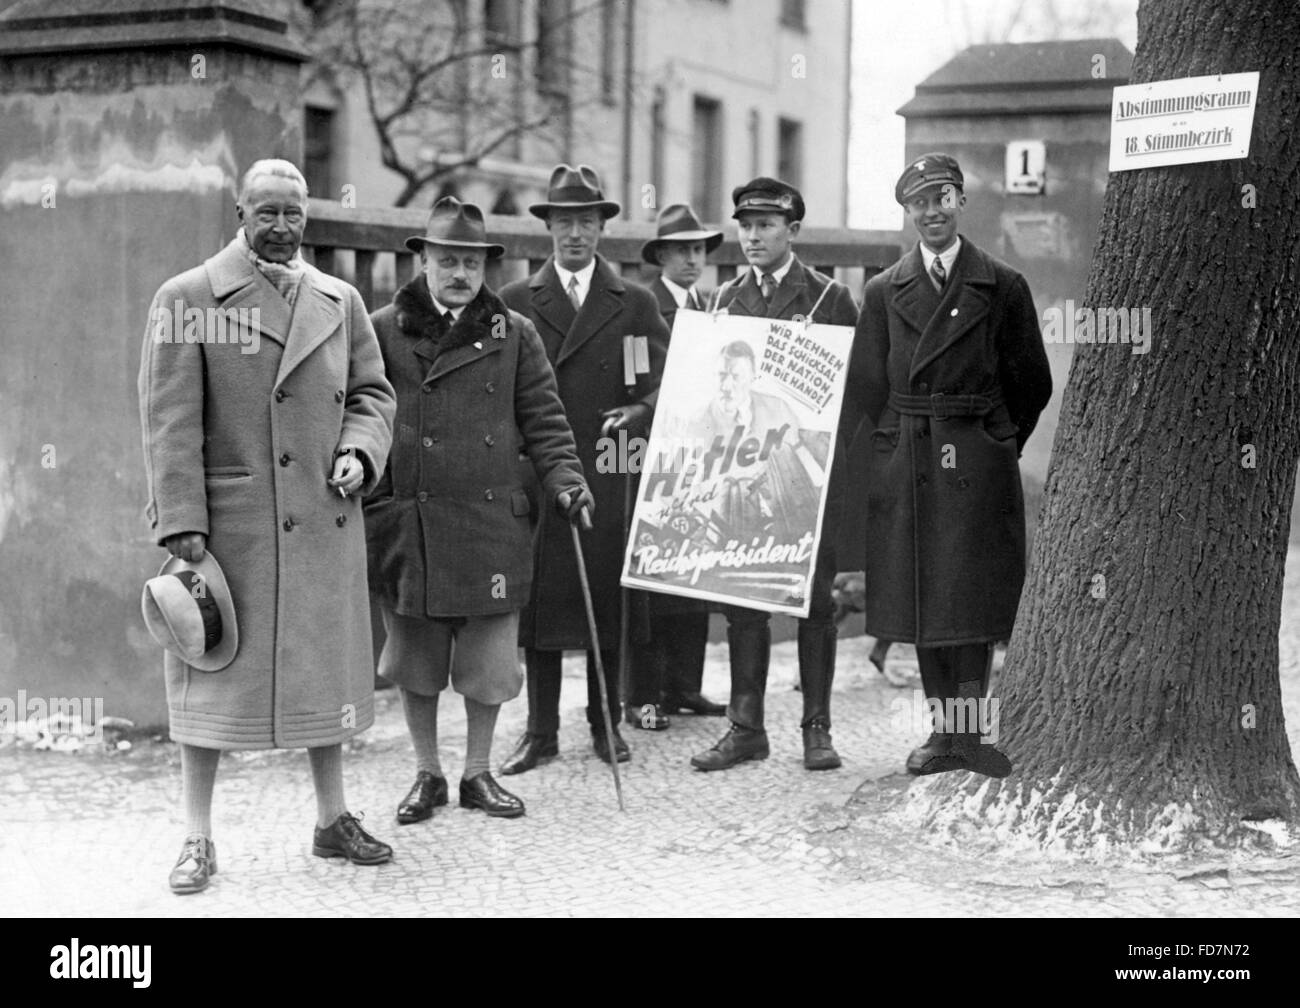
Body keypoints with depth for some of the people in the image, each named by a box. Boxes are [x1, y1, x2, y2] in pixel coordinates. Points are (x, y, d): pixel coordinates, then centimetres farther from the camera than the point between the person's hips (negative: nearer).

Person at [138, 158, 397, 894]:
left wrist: (359, 451, -5)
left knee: (327, 669, 13)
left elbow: (372, 392, 16)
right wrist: (182, 523, -14)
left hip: (326, 523, 5)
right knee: (215, 675, 1)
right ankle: (199, 839, 10)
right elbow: (171, 419, -8)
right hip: (230, 523, -4)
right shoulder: (187, 300, -4)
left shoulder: (341, 302, 10)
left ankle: (333, 819, 26)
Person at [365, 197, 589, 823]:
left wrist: (565, 480, -4)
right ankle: (427, 774, 23)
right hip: (406, 521, -1)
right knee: (415, 660, 8)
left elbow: (543, 422, 8)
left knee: (488, 658, 5)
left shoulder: (515, 335, 7)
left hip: (491, 522, 1)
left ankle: (478, 773, 21)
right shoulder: (383, 331, 3)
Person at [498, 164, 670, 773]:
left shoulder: (635, 304, 10)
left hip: (608, 475, 0)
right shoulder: (515, 302, 10)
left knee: (607, 597, 3)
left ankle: (606, 725, 15)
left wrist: (637, 412, -13)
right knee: (537, 596, 1)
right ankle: (540, 731, 9)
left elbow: (664, 382, 7)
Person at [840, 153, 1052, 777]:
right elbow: (864, 388, 8)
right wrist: (874, 467, 2)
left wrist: (993, 443, 8)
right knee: (920, 600, 5)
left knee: (972, 599, -4)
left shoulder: (1002, 286, 2)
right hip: (904, 463, 3)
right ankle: (948, 728, 14)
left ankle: (969, 731, 1)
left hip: (976, 463, -3)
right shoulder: (884, 291, 8)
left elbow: (1032, 382, 8)